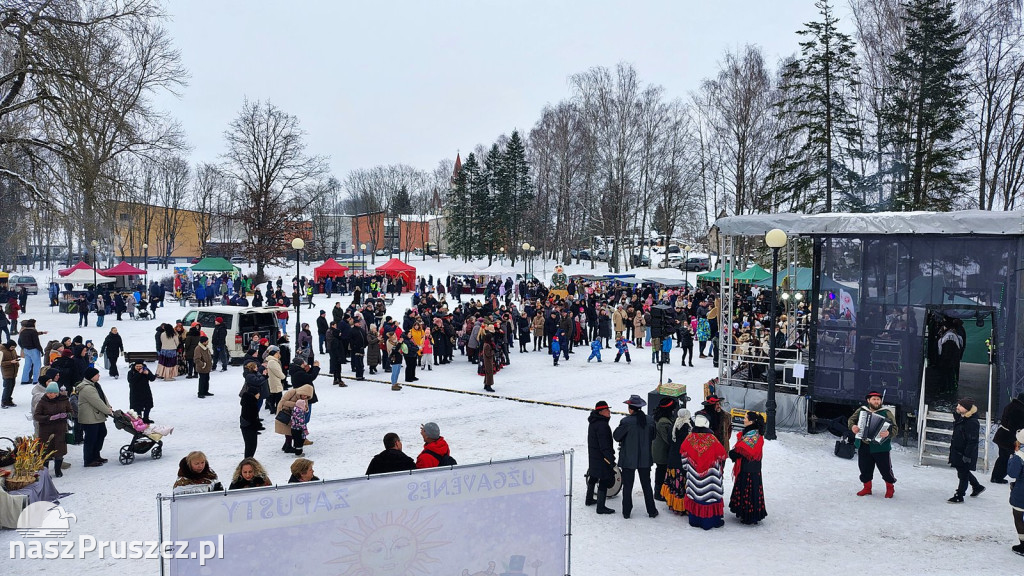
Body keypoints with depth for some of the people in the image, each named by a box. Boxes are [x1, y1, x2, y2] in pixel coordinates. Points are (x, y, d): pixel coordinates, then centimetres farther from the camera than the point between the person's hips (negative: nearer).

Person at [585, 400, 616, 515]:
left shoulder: (593, 423, 9)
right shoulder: (602, 425, -24)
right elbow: (604, 445, -25)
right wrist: (611, 460, -22)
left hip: (593, 456, 10)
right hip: (601, 458, -10)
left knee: (593, 476, 25)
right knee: (605, 480, -4)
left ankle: (589, 499, 41)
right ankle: (601, 507, -1)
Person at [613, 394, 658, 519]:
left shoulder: (626, 421, -19)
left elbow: (616, 436, -11)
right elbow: (653, 436, 6)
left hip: (628, 459, -3)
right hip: (645, 459, 4)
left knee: (627, 485, 8)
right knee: (646, 485, 15)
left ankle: (626, 511, 14)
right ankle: (651, 511, 21)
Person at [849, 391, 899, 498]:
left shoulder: (886, 413, -5)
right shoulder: (861, 410, 6)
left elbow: (894, 428, -10)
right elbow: (851, 419, 12)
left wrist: (888, 433, -32)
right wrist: (852, 426, -12)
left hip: (880, 447, -3)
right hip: (863, 446, 3)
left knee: (885, 469, 6)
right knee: (865, 469, 13)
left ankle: (890, 487, 30)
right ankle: (867, 488, 30)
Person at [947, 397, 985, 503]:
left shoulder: (972, 422, -23)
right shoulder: (960, 418, 5)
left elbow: (972, 441, -24)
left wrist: (967, 455, -23)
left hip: (965, 453, -9)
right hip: (958, 451, 9)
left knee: (963, 474, 2)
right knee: (963, 472, 23)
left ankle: (959, 496, 11)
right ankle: (977, 486, 43)